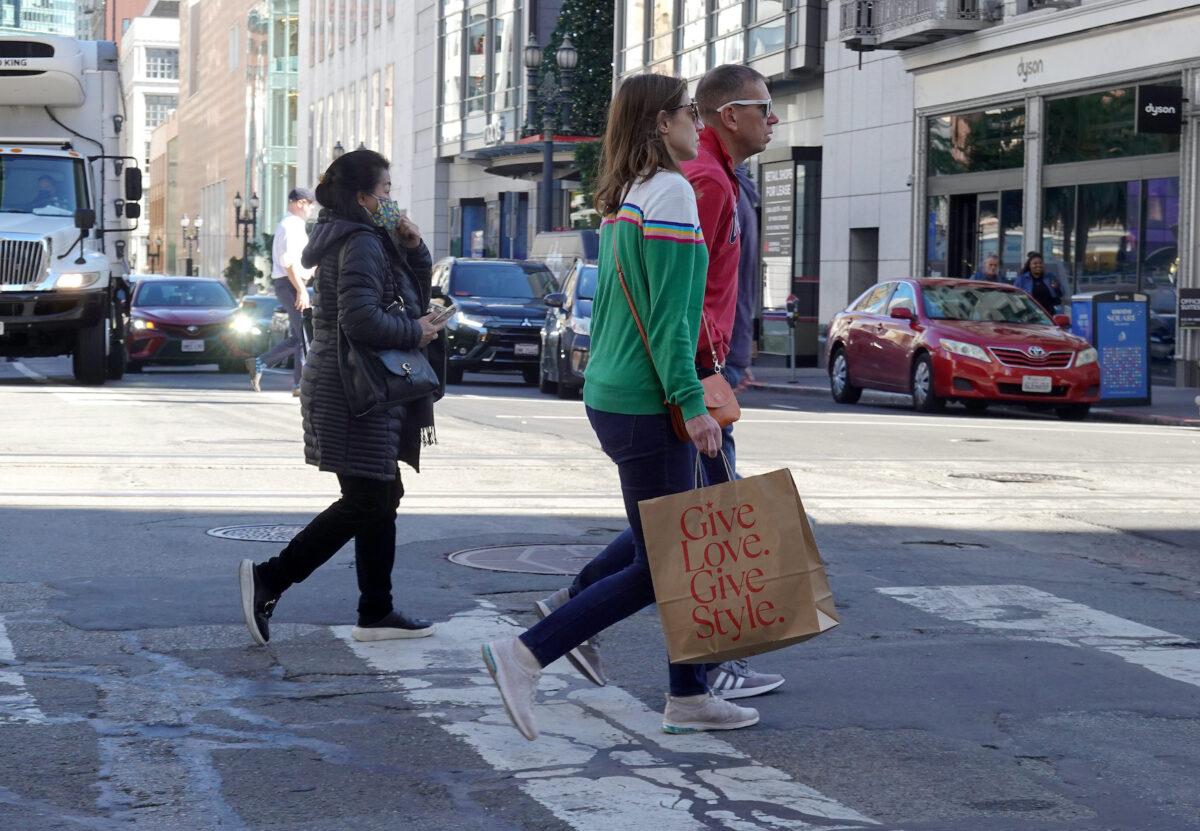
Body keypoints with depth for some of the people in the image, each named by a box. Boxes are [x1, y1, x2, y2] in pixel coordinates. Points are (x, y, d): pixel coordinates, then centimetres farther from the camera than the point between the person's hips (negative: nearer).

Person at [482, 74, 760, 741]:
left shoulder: (622, 198, 15)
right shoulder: (671, 192, -13)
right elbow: (669, 315, -18)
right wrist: (691, 403, -19)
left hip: (612, 394, 10)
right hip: (647, 404, -10)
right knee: (659, 567, -2)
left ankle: (691, 697, 18)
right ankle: (527, 655, -4)